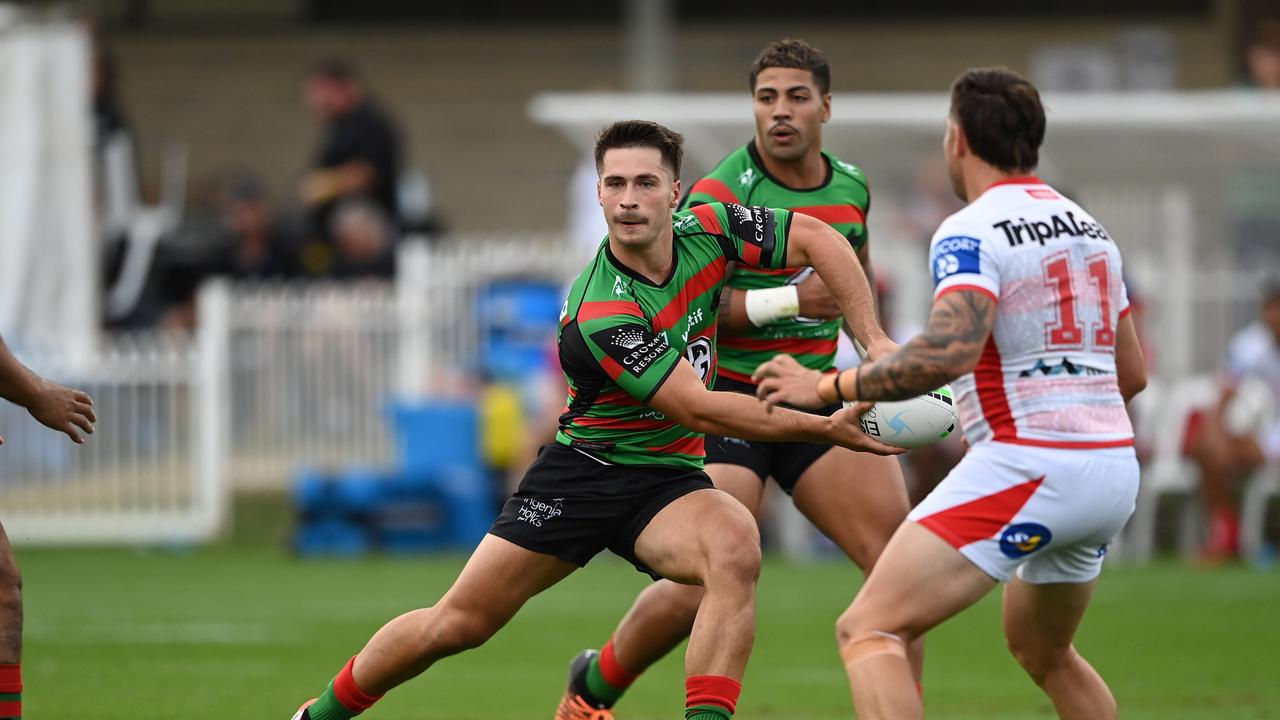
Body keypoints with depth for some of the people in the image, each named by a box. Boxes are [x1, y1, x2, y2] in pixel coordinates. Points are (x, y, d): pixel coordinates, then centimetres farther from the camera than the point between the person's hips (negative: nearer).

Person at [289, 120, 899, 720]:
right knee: (456, 624, 0)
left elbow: (816, 237, 4)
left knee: (736, 549, -32)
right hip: (583, 467, -3)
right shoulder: (597, 315, -26)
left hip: (667, 480, 3)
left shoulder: (708, 230, -10)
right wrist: (826, 429, -26)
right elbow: (698, 408, -27)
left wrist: (874, 340, -5)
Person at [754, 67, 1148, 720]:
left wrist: (829, 387, -18)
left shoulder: (971, 233, -10)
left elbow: (948, 352, -27)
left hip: (1025, 467, -9)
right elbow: (1131, 373, 21)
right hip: (1114, 469, 9)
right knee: (1042, 651, 31)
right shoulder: (1088, 227, 16)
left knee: (868, 630, -12)